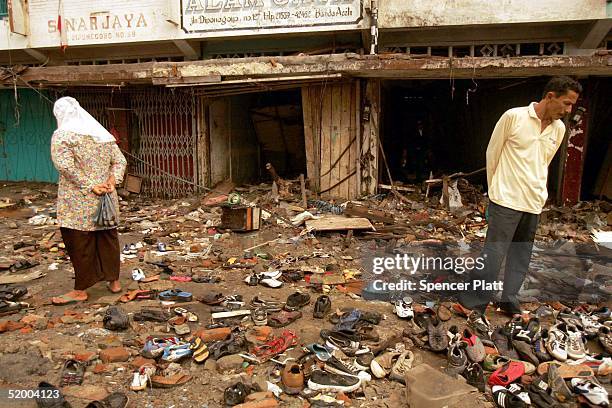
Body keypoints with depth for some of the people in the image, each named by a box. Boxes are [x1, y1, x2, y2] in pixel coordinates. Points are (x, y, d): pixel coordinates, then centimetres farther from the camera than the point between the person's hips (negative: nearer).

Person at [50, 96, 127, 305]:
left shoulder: (62, 135, -7)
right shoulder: (104, 134, 11)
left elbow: (65, 165, -20)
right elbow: (120, 160, 9)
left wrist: (90, 186, -18)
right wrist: (112, 180, -3)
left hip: (78, 202, -6)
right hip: (105, 198, 6)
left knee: (80, 243, 2)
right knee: (108, 238, 14)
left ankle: (80, 290, 12)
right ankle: (114, 281, 24)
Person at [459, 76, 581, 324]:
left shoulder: (559, 129, 8)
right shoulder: (514, 117, -8)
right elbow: (492, 153, -1)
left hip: (534, 204, 6)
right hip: (506, 201, -6)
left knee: (521, 257, 13)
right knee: (493, 255, -6)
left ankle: (509, 301, 27)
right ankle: (475, 303, 6)